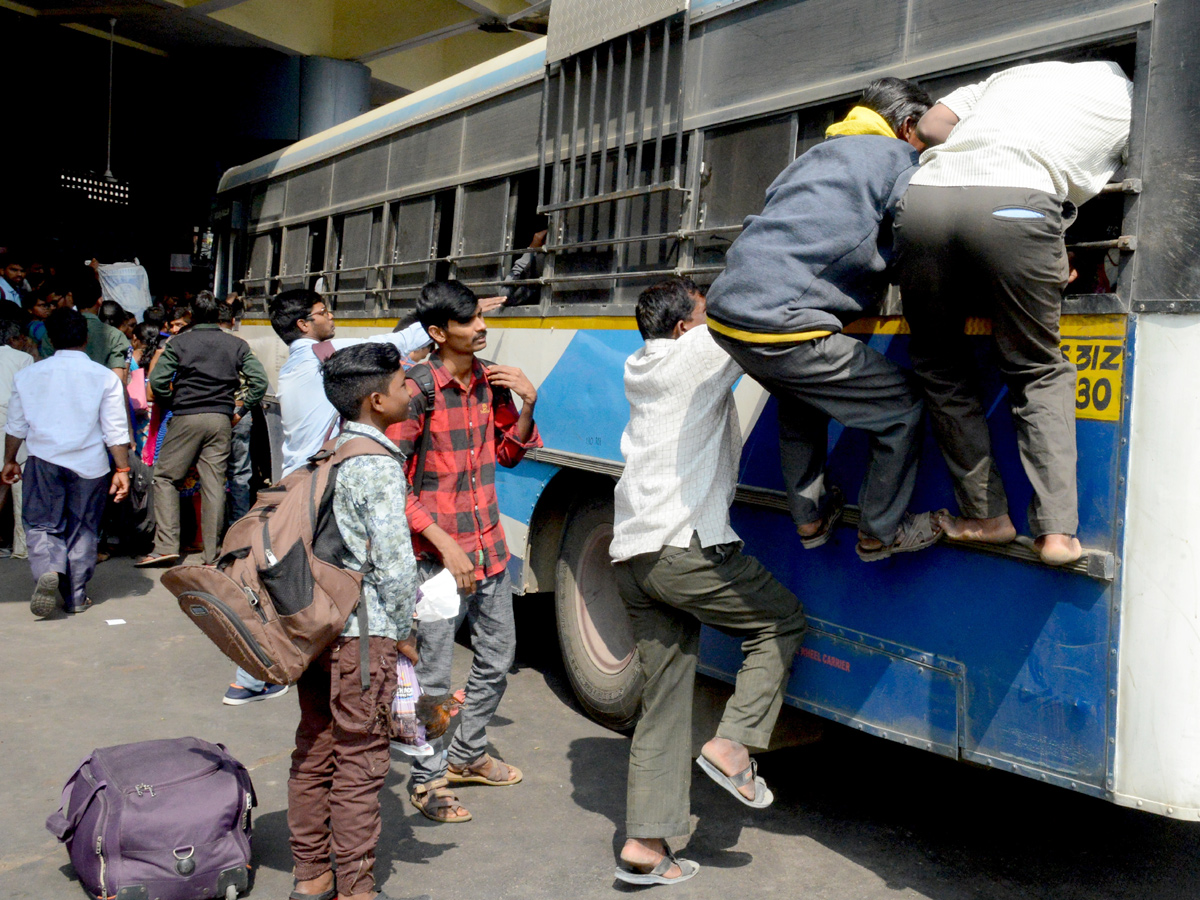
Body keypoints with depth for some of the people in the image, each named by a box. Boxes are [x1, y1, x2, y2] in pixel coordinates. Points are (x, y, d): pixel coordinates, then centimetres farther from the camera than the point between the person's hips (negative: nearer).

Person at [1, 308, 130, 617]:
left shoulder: (28, 375, 4)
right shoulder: (105, 377, -3)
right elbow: (116, 431, -6)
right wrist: (122, 469, -1)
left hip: (43, 461, 1)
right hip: (89, 464, 0)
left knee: (41, 523, 6)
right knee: (82, 529, 10)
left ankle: (48, 569, -23)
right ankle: (76, 596, 15)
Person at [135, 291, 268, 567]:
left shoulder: (179, 342, 1)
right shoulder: (236, 345, 8)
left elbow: (157, 380, -7)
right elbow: (259, 380, 1)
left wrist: (171, 402, 11)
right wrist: (241, 411, 9)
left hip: (186, 417, -2)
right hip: (221, 420, 3)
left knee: (165, 477, 8)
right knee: (214, 483, 4)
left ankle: (166, 546, -2)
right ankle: (213, 555, 5)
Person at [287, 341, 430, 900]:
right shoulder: (379, 465, -15)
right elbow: (394, 561, -19)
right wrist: (402, 632, -6)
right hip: (362, 629, -9)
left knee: (314, 747, 16)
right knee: (360, 759, 1)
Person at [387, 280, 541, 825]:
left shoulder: (491, 382, 4)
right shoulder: (419, 391, -16)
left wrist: (527, 404, -3)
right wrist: (443, 541, -21)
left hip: (490, 547, 7)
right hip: (439, 555, -7)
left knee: (497, 659, 19)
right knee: (433, 674, 1)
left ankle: (466, 755, 39)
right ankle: (427, 780, 21)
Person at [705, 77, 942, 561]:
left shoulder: (818, 154, 29)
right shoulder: (899, 159, 5)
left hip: (726, 312, 9)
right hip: (780, 326, -9)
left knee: (801, 402, 34)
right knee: (902, 406, 3)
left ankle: (809, 517, 41)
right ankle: (880, 533, 17)